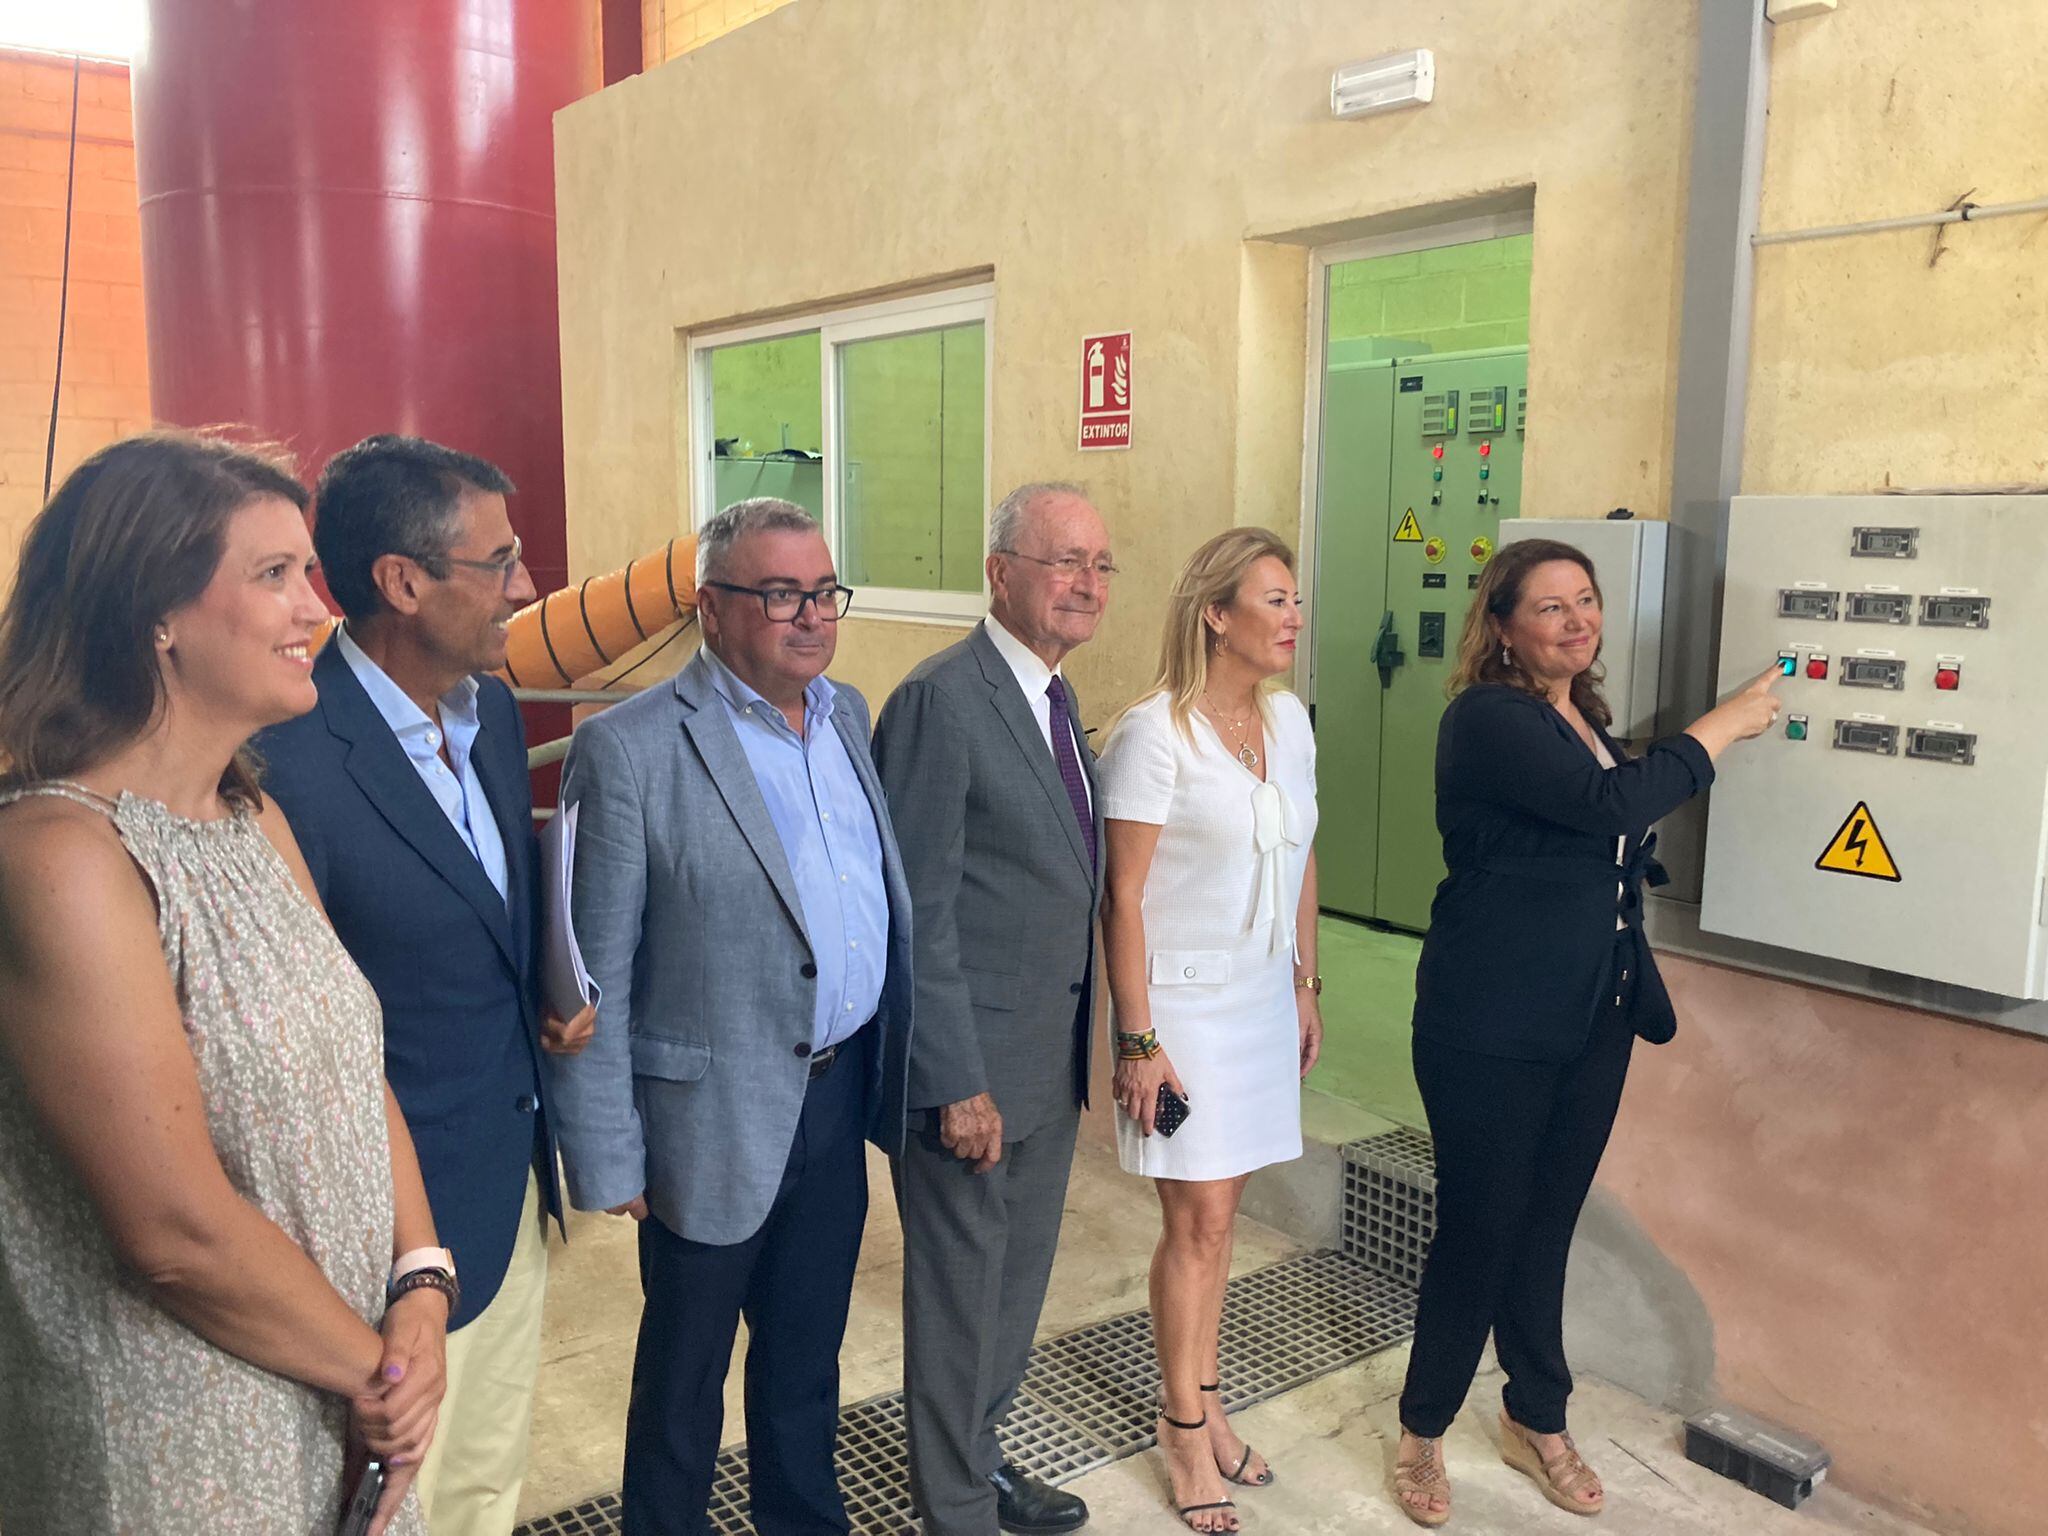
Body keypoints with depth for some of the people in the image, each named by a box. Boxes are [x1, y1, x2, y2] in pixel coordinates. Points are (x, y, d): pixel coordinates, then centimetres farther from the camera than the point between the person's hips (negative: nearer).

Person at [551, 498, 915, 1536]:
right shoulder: (629, 749, -16)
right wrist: (607, 1158, -11)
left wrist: (883, 1070, 6)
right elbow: (594, 977, -14)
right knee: (686, 1367, 17)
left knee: (808, 1349, 23)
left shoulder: (848, 714, 4)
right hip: (715, 1118, -5)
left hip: (840, 1095, 6)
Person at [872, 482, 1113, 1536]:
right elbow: (920, 911, -20)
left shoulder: (1055, 698, 9)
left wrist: (1086, 1044, 12)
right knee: (962, 1293, 10)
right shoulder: (941, 699, -19)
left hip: (1052, 1055, 9)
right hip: (973, 1061, -8)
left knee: (1018, 1280, 23)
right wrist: (958, 1083, -19)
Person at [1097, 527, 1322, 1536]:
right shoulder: (1155, 733, -17)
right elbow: (1122, 897, -16)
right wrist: (1138, 1041, -15)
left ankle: (1201, 1401, 31)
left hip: (1264, 994, 6)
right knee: (1198, 1218, 3)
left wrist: (1306, 984, 15)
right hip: (1184, 999, -6)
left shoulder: (1289, 719, 3)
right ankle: (1186, 1426, 22)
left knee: (1217, 1208, 14)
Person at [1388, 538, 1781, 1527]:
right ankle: (1423, 1431, 23)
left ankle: (1538, 1423, 35)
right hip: (1492, 1029, -7)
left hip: (1592, 1023, 7)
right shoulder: (1487, 719, -15)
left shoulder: (1584, 719, 11)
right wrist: (1724, 727, -16)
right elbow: (1609, 802, -28)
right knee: (1478, 1230, 2)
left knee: (1546, 1228, 17)